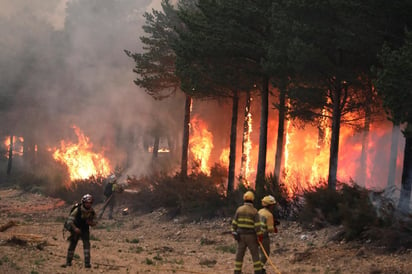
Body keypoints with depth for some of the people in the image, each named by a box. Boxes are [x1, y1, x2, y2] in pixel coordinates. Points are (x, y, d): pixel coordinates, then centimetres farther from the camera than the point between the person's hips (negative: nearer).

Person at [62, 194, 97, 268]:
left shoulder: (92, 211, -9)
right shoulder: (78, 210, -21)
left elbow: (94, 222, 1)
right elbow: (70, 220, -19)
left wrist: (91, 223, -22)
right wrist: (75, 228, -30)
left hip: (85, 230, 2)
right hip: (76, 230, -2)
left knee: (87, 244, -13)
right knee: (72, 245, 4)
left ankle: (87, 263, -12)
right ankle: (68, 262, 19)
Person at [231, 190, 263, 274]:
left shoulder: (239, 209, -1)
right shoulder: (254, 211, -11)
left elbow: (234, 223, 0)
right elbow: (257, 226, -15)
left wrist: (234, 234, 7)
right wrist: (260, 237, -8)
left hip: (241, 236, 3)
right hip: (251, 236, -3)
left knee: (239, 255, 10)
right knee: (255, 255, 5)